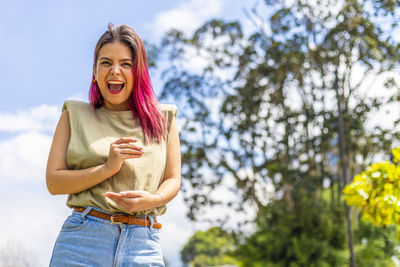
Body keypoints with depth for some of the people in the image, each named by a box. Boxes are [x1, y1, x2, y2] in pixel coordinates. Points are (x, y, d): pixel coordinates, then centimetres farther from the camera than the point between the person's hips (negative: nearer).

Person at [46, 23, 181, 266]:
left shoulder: (162, 118, 11)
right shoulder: (75, 115, 10)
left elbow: (173, 180, 9)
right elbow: (54, 182, 3)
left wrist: (154, 199, -12)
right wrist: (107, 167, -11)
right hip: (83, 238, 0)